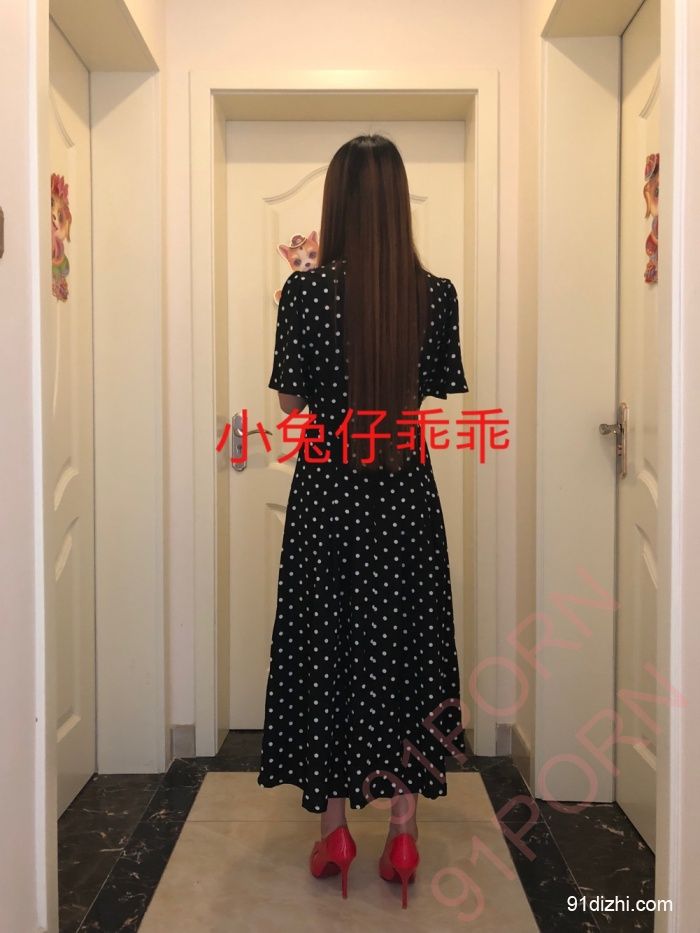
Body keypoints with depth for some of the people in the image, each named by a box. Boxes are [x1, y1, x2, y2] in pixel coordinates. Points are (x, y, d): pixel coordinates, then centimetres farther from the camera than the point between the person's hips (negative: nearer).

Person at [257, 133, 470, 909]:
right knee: (406, 642, 12)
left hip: (327, 492, -1)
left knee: (326, 643, 11)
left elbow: (291, 403, -4)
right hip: (406, 492, 2)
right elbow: (439, 394, 5)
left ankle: (333, 825, 21)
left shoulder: (305, 290, -10)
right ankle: (403, 830, 19)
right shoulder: (436, 294, -4)